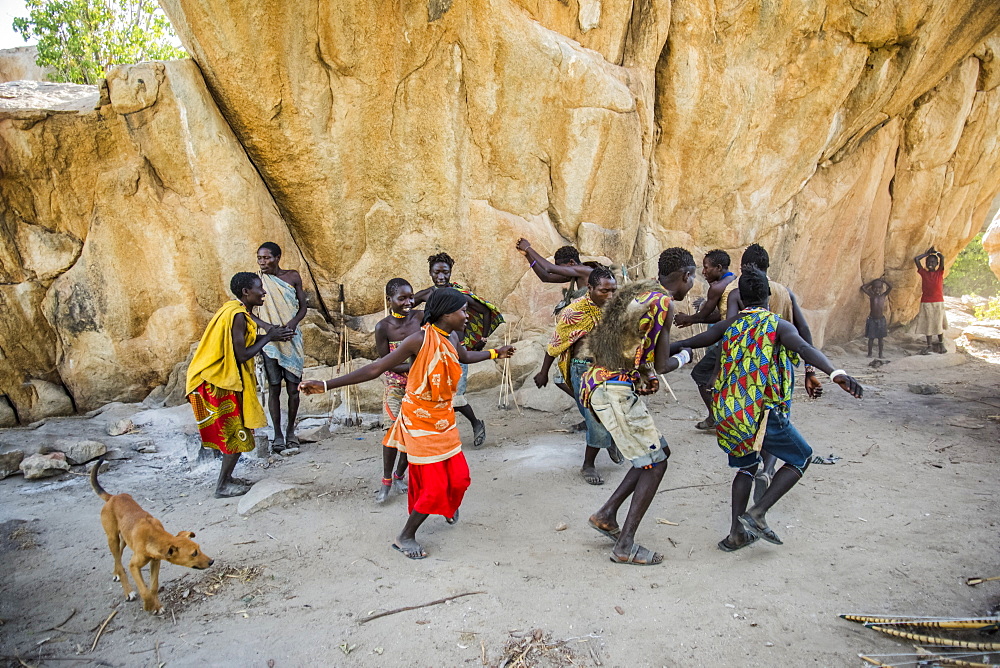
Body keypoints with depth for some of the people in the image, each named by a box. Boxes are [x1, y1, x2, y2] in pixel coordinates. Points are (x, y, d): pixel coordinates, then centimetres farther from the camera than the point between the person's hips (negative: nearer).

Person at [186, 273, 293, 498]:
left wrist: (273, 334, 4)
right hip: (219, 383, -10)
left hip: (218, 379, 10)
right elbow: (243, 355, -24)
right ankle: (223, 486, 8)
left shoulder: (235, 309, 10)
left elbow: (243, 343, 15)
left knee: (233, 432, 18)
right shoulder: (238, 316, -21)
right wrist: (268, 337, -13)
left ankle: (226, 477, 28)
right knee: (238, 434, -1)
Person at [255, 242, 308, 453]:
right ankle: (277, 435, 10)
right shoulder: (258, 281, 1)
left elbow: (302, 307, 6)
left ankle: (290, 431, 18)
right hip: (269, 341, -1)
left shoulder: (293, 277, 4)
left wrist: (292, 323, -15)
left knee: (293, 388, 3)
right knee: (274, 388, 1)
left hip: (291, 339, 1)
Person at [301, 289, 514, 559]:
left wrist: (495, 353, 40)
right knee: (434, 486, -4)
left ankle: (448, 505, 44)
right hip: (420, 422, -7)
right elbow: (376, 368, -23)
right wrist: (327, 385, -28)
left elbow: (465, 356, 26)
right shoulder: (420, 340, -22)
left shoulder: (452, 337, 1)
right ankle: (405, 537, 19)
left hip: (444, 420, 7)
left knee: (459, 476, 9)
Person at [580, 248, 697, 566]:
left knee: (659, 453, 17)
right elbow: (662, 365, -9)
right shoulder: (663, 301, -11)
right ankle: (624, 546, 7)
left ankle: (606, 514, 20)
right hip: (617, 391, -9)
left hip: (597, 383, 9)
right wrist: (685, 356, 12)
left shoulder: (636, 291, 17)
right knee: (654, 464, 1)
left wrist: (646, 374, 10)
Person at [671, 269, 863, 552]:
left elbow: (691, 342, 8)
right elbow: (806, 349, -22)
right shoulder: (778, 325, -3)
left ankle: (737, 533, 20)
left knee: (747, 465, 25)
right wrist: (836, 374, -35)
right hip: (762, 412, -5)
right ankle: (757, 513, 4)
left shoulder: (730, 324, 9)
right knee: (801, 458, 17)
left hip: (726, 413, 5)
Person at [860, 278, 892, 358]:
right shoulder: (871, 295, -2)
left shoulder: (883, 296, 0)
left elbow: (890, 287, -8)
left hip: (881, 319, 1)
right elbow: (863, 287, -8)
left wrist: (883, 281, 3)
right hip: (872, 319, -1)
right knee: (871, 337, 4)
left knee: (880, 338, 6)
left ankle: (880, 354, 13)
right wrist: (872, 281, -1)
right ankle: (869, 353, 13)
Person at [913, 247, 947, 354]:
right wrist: (927, 253, 7)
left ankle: (941, 343, 19)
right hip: (926, 303, 1)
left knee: (939, 324, 5)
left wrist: (934, 252, 6)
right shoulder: (923, 273, 5)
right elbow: (916, 259, -2)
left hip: (938, 302, -1)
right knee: (928, 324, 3)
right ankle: (929, 345, 9)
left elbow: (942, 257, -10)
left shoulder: (940, 272, 2)